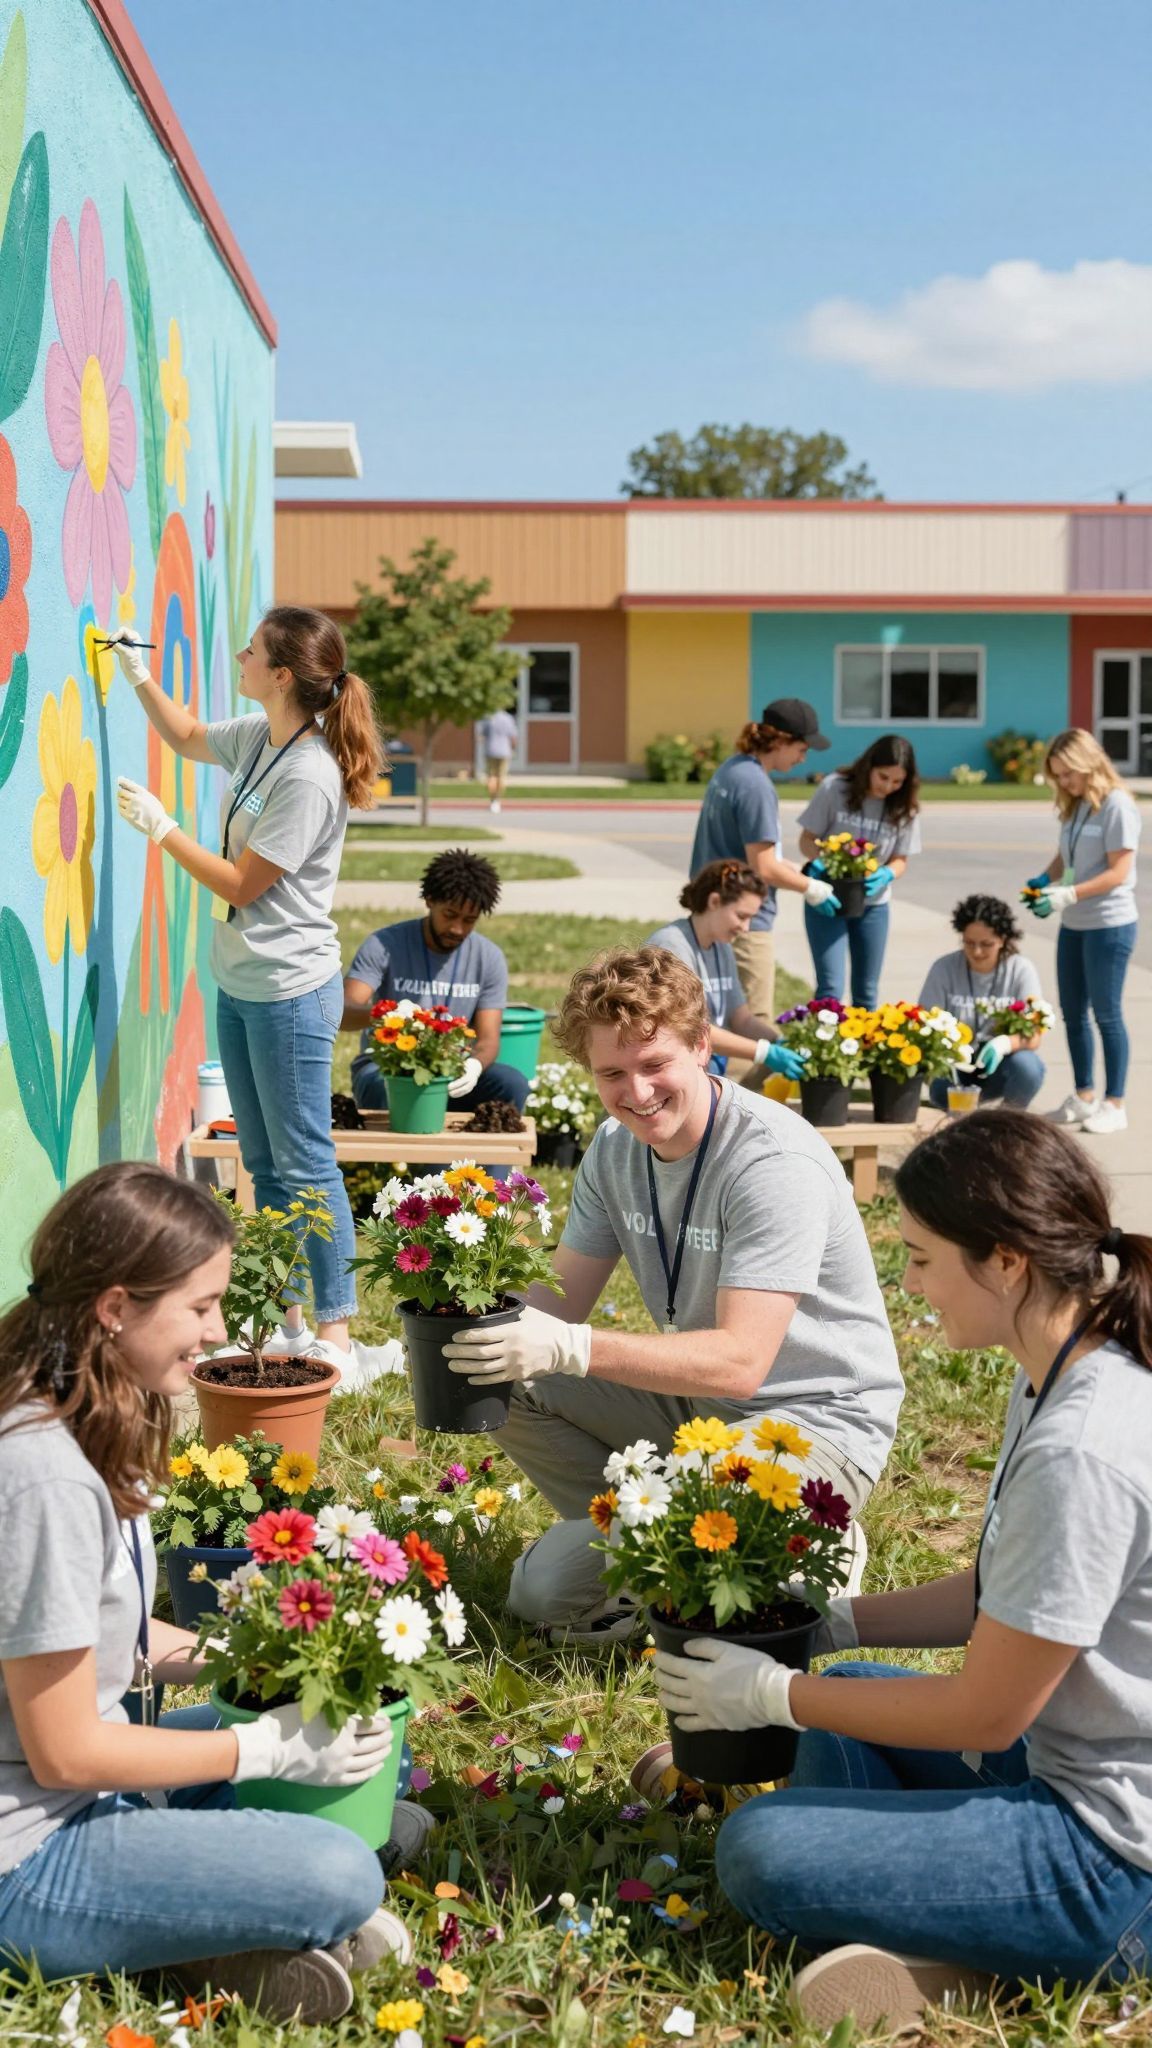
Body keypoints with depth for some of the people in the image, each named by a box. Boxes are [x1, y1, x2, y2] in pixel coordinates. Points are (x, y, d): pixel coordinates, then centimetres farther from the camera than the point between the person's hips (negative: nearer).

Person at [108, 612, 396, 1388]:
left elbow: (242, 883, -18)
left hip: (290, 993, -9)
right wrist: (140, 676, 16)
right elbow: (188, 737, 28)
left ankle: (337, 1338, 5)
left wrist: (160, 827, -11)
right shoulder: (257, 738, 4)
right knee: (265, 1164, 14)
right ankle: (288, 1324, 24)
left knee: (305, 1166, -3)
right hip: (239, 984, 9)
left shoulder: (308, 777, -22)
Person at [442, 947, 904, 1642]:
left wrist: (570, 1347, -42)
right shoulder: (616, 1148, 0)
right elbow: (563, 1301, 2)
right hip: (692, 1397, 8)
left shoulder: (775, 1161, -25)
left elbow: (739, 1362, -32)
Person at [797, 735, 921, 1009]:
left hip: (873, 905, 3)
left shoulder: (904, 808, -5)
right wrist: (822, 866, -26)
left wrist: (886, 875, -20)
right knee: (830, 989, -11)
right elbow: (807, 839, -6)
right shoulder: (834, 788, -13)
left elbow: (900, 860, 3)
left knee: (867, 992, 11)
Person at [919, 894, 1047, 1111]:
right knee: (940, 1090, -34)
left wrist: (1005, 1044, -36)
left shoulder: (1021, 970, -5)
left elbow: (1033, 1037, -12)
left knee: (1027, 1067, -34)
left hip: (999, 1066, 0)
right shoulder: (944, 969, -4)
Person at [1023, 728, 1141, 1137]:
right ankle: (1083, 1096, 26)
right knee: (1073, 1012, 13)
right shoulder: (1074, 806, 9)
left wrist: (1069, 894, -26)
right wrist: (1045, 879, -7)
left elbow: (1118, 872, -19)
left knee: (1106, 1014, 0)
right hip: (1073, 925, 8)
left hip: (1109, 926, -8)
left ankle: (1114, 1105, 10)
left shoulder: (1116, 805, -15)